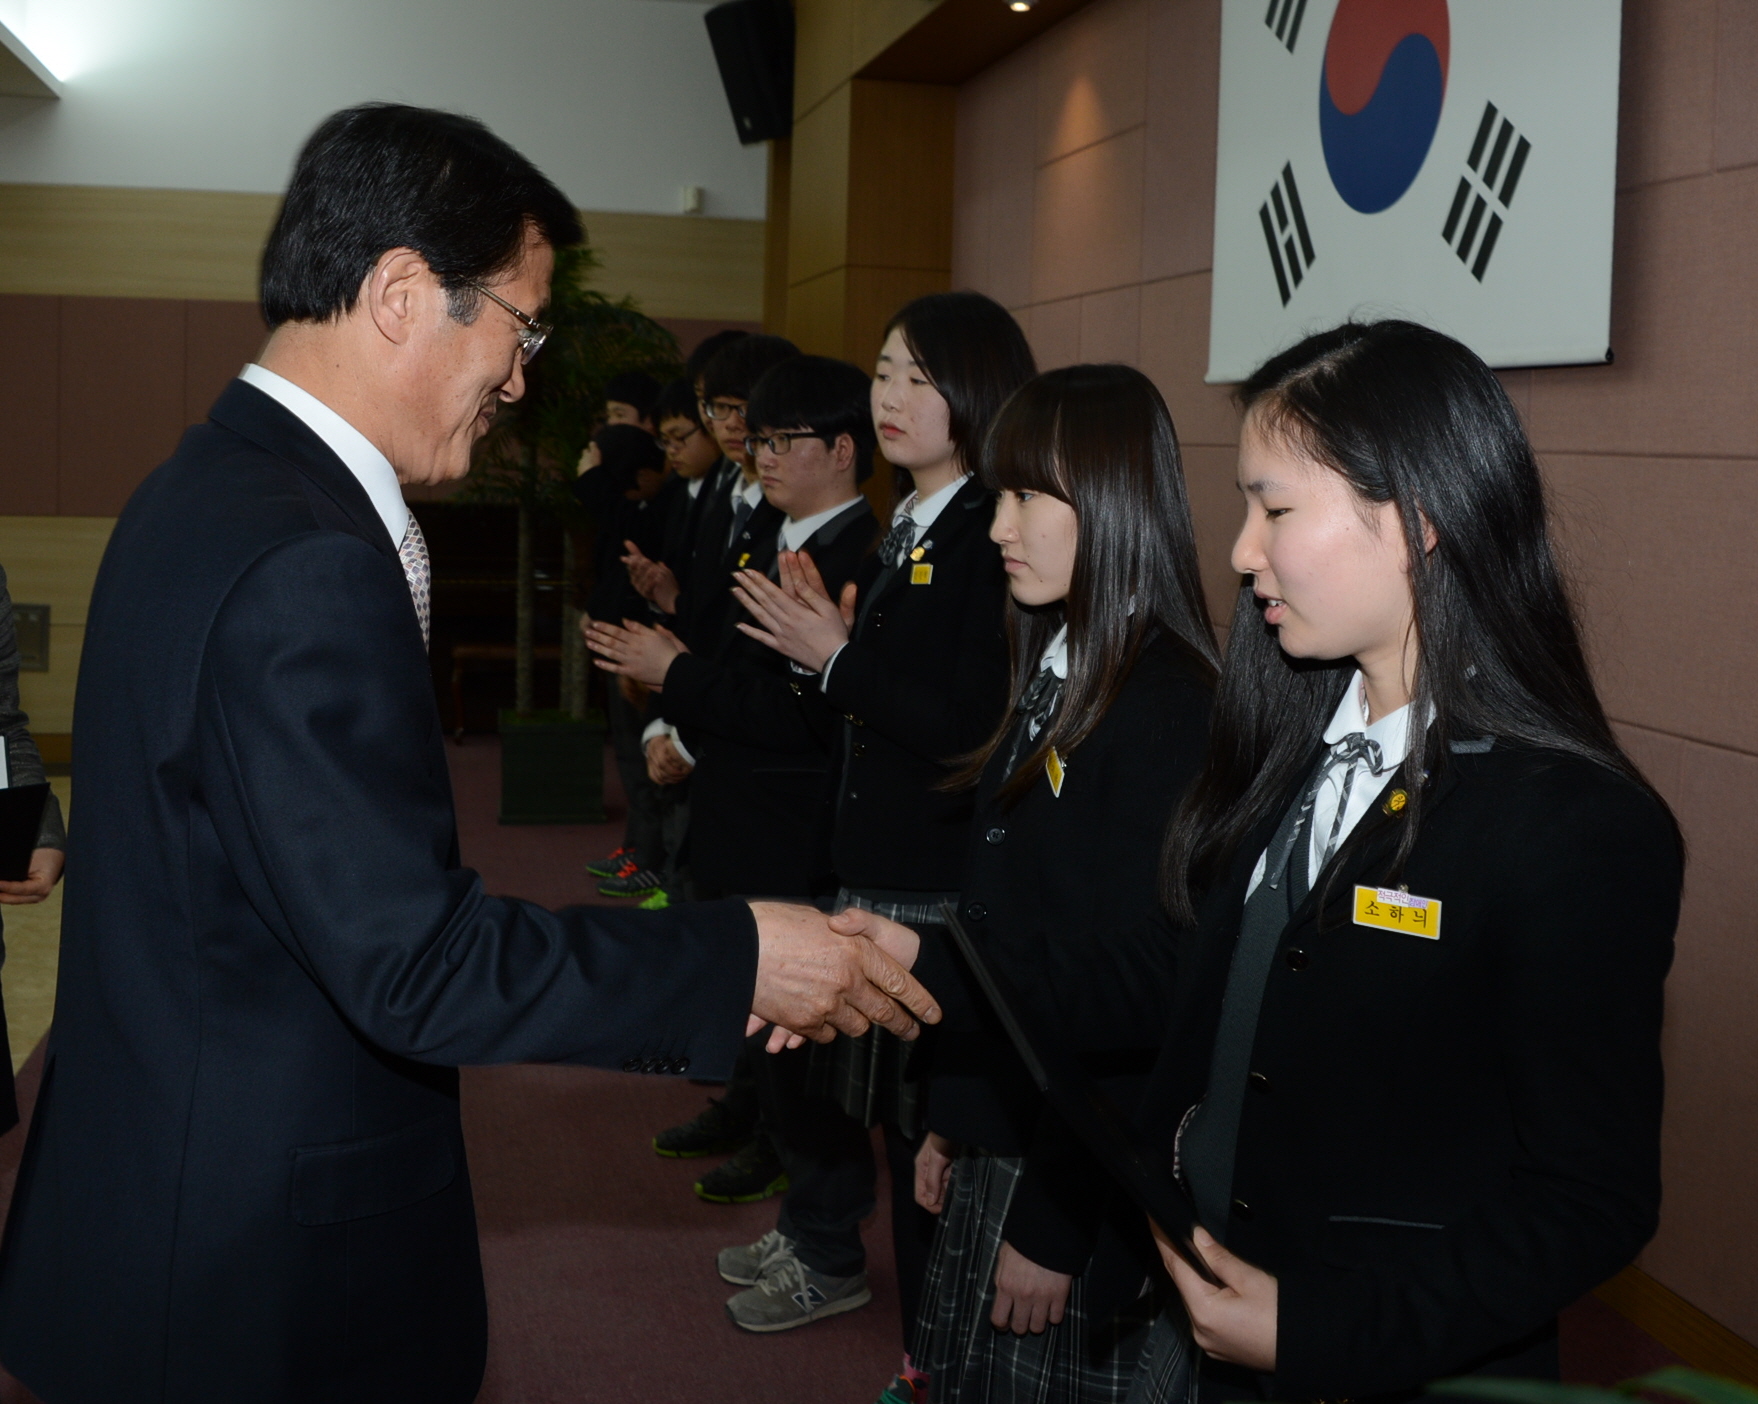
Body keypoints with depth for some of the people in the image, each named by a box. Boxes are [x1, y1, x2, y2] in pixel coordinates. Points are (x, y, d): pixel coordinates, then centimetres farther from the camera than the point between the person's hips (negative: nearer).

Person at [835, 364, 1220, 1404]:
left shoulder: (1168, 706, -19)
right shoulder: (1060, 679, 8)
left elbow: (1136, 988, -21)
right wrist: (953, 1119, 13)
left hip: (1086, 1180, -8)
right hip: (1000, 1141, 8)